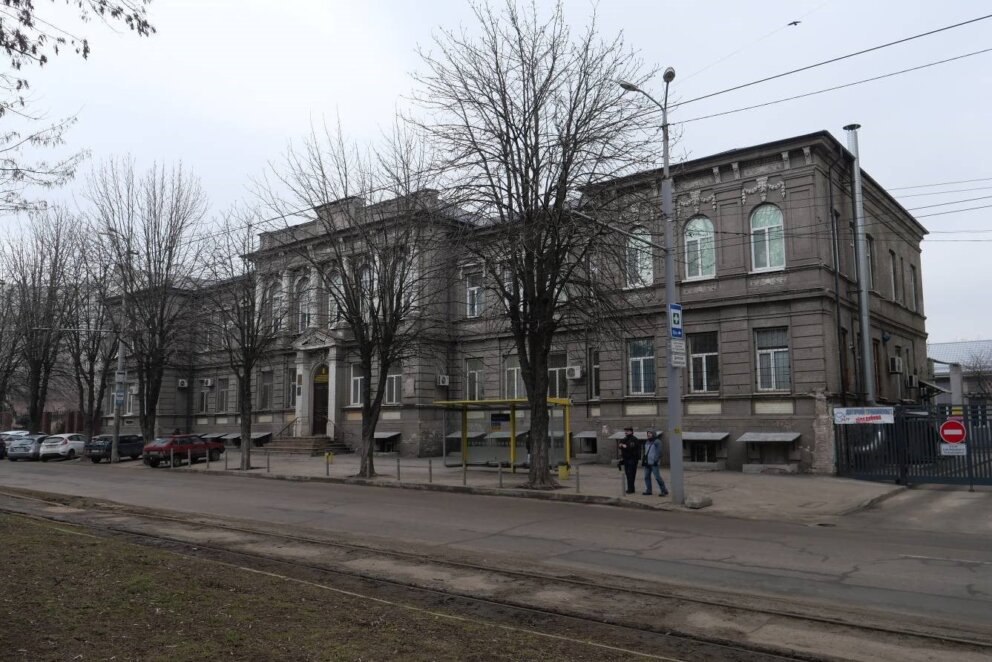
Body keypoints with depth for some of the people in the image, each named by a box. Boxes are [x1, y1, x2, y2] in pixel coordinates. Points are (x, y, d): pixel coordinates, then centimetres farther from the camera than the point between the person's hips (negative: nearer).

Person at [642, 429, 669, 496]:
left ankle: (664, 491, -2)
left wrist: (656, 460, -19)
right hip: (647, 463, 9)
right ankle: (648, 490, 15)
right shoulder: (647, 442, 17)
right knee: (646, 477, 8)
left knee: (657, 477, -10)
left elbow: (659, 452, -13)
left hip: (654, 463, -8)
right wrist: (644, 459, 19)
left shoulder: (657, 442, -8)